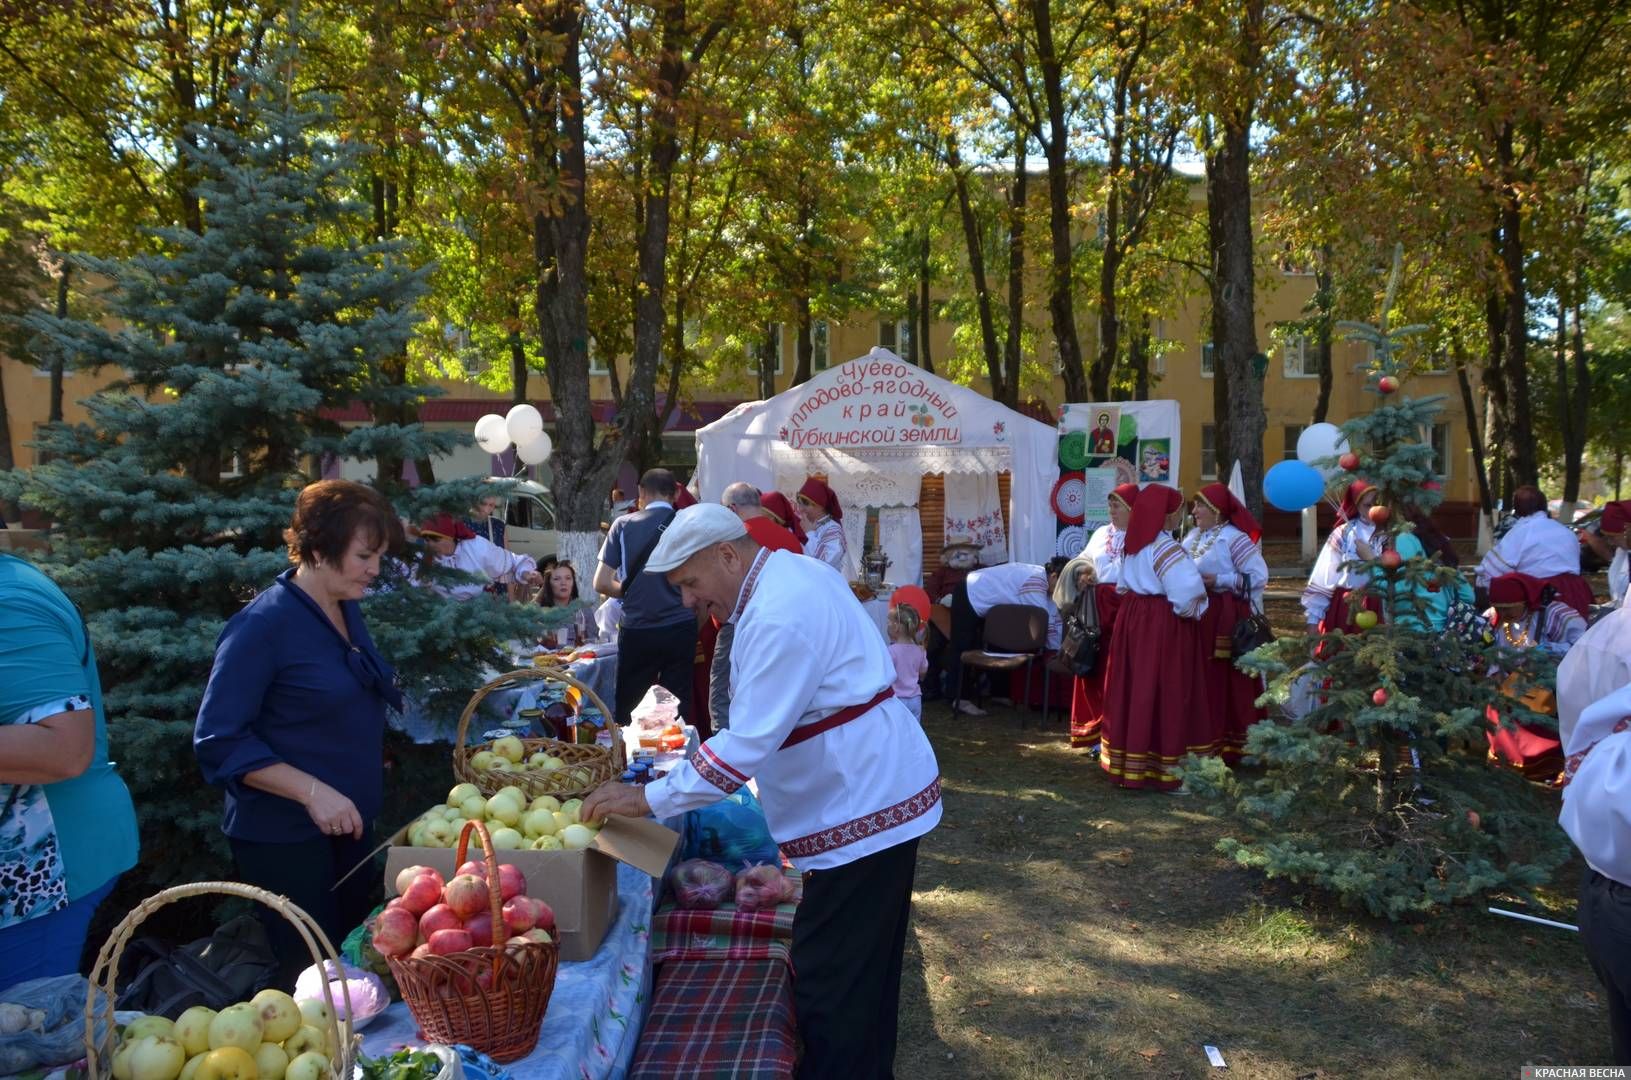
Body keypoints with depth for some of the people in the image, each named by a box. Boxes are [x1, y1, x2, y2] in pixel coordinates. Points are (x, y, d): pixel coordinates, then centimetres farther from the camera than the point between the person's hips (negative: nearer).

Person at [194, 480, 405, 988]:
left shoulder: (347, 610, 5)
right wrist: (313, 791, -25)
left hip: (350, 825, 8)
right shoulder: (263, 625, -18)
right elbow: (219, 740, -19)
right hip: (285, 837, -8)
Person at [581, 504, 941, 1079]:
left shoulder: (779, 616, -24)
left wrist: (648, 798, -22)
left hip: (863, 809, -11)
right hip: (878, 792, 11)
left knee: (830, 986, -3)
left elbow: (748, 743, -27)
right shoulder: (795, 573, 8)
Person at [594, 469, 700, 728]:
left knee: (629, 709, 10)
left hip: (637, 629, -1)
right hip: (681, 627, 1)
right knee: (678, 708, 7)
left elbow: (601, 583, -2)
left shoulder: (624, 525, -1)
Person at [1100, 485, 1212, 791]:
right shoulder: (1166, 548, -18)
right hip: (1162, 626, -8)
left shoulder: (1133, 543, 8)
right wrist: (1197, 609, -3)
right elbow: (1186, 595, -21)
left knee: (1135, 690, 14)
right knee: (1164, 694, -1)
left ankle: (1128, 763, 23)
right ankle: (1166, 770, 5)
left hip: (1133, 618, 8)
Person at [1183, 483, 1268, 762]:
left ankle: (1231, 745, 7)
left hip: (1225, 618, -7)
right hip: (1196, 615, 7)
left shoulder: (1234, 538, -10)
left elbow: (1259, 575, -14)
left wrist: (1219, 580, -17)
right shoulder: (1193, 536, 13)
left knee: (1226, 681, -3)